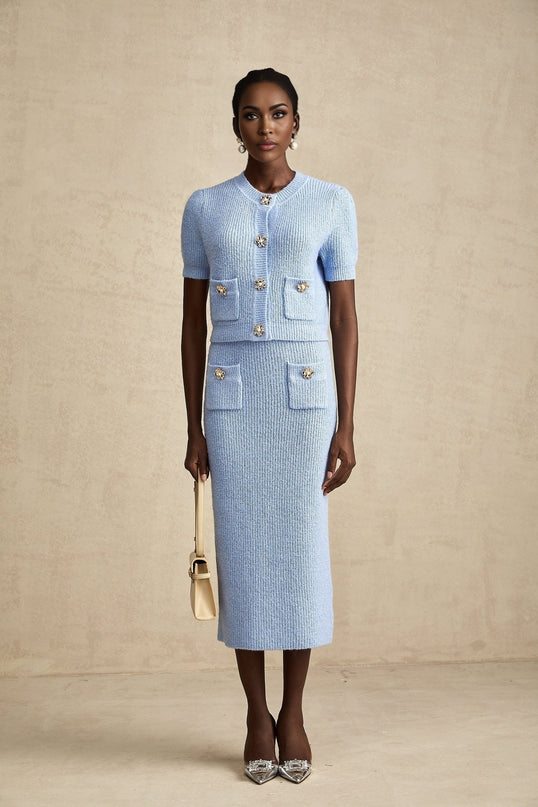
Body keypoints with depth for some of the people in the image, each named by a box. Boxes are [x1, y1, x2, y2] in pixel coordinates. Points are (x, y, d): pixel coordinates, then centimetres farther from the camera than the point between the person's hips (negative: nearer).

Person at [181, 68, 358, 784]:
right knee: (241, 550, 3)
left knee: (301, 549, 2)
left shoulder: (331, 204, 4)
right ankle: (257, 714, 18)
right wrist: (194, 427, 3)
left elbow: (345, 317, 2)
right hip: (231, 394, 1)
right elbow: (193, 321, 8)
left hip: (305, 391, -1)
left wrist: (346, 426, -3)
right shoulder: (205, 208, 7)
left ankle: (294, 713, 18)